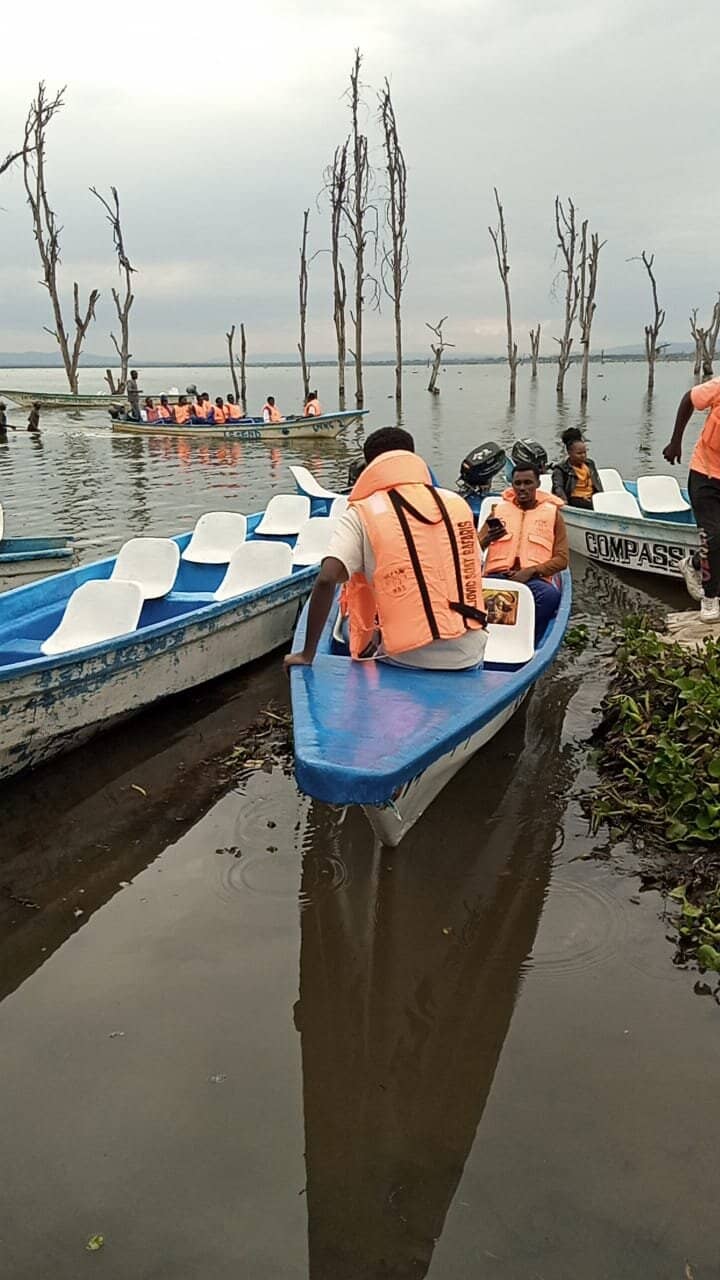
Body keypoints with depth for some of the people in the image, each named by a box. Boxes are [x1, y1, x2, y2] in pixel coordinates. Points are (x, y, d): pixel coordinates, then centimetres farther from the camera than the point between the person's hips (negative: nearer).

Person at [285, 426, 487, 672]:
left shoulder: (362, 515, -3)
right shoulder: (457, 503, 8)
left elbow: (326, 580, -16)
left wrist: (307, 653, -8)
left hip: (410, 658, -3)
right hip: (469, 653, 3)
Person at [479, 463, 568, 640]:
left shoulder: (552, 513, 14)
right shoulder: (498, 509, 20)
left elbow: (562, 558, 7)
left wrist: (531, 571, -9)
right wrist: (487, 539, -10)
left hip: (534, 578, -1)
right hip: (497, 575, 1)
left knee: (551, 594, -36)